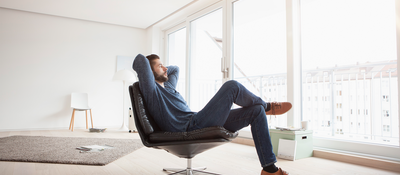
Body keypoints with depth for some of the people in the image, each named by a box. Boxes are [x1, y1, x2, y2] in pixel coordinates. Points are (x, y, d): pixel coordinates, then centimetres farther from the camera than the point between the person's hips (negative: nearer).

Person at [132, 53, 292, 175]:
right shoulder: (152, 89, -2)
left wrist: (159, 71, 32)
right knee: (232, 86, -18)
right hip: (191, 128, -10)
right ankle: (266, 106, 12)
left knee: (257, 111, 2)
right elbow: (141, 59, -14)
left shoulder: (168, 86, 26)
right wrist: (142, 69, 6)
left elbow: (175, 68, 45)